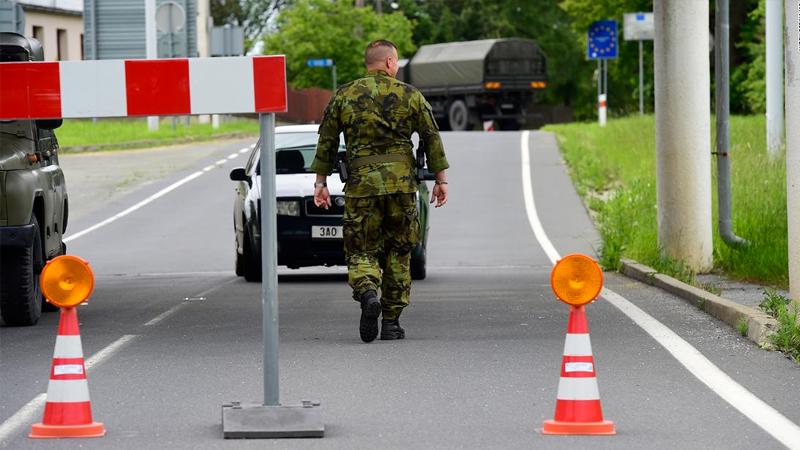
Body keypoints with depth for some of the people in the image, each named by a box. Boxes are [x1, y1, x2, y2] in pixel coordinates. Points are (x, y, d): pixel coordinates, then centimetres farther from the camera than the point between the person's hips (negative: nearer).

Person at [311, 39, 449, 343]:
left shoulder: (344, 96, 7)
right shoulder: (410, 96, 5)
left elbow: (327, 141, 7)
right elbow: (432, 138, 5)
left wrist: (321, 181, 12)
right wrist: (441, 179, 11)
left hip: (360, 182, 0)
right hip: (402, 181, 0)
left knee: (361, 250, 5)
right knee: (398, 252, 10)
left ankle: (367, 294, -26)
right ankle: (391, 322, 10)